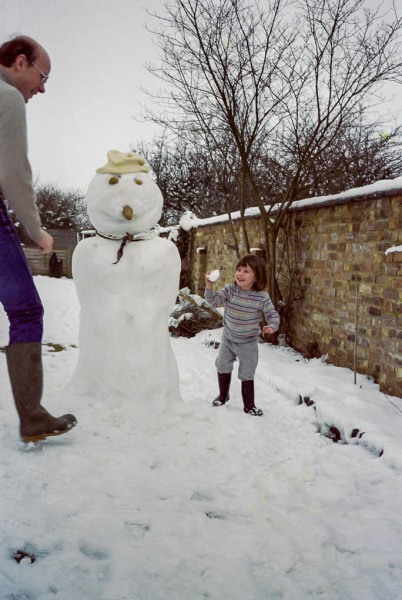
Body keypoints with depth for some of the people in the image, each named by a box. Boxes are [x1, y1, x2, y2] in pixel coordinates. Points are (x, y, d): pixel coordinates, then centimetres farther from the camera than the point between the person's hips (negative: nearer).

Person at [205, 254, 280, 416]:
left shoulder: (262, 297, -20)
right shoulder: (230, 289, -14)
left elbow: (272, 314, -12)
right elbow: (214, 302, -19)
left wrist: (272, 326, -33)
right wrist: (209, 287, -36)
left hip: (248, 343, -3)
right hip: (228, 339, 3)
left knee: (247, 375, 7)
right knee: (223, 368, 19)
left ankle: (249, 405, 24)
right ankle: (223, 396, 42)